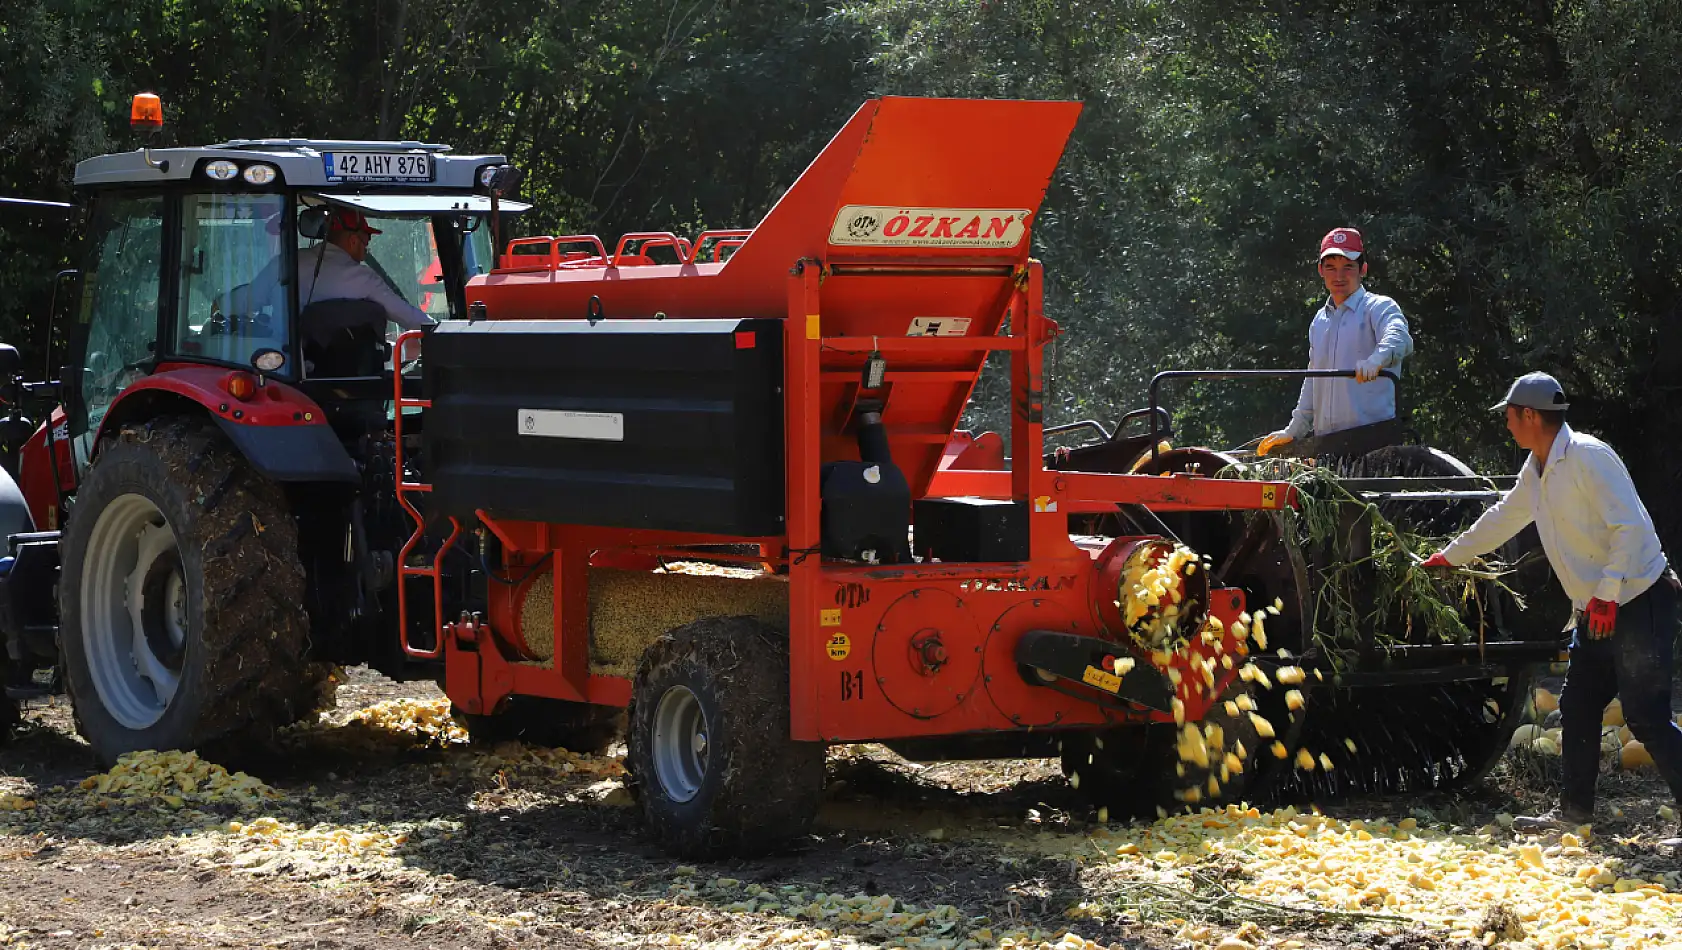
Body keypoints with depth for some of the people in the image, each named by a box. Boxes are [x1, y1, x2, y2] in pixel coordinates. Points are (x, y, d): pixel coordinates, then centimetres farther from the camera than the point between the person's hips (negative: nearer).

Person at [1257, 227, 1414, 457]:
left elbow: (1399, 339, -21)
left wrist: (1376, 360, -43)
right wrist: (1294, 431, 27)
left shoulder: (1379, 307, 1)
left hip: (1373, 436, -6)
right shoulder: (1319, 321, 23)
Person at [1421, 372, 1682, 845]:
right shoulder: (1537, 470, 13)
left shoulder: (1588, 457, -17)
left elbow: (1631, 527, -23)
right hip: (1596, 611, 10)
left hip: (1638, 605, -10)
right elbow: (1503, 518, 30)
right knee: (1577, 709, 14)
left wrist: (1607, 594, -25)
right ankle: (1575, 810, 25)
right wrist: (1448, 556, 37)